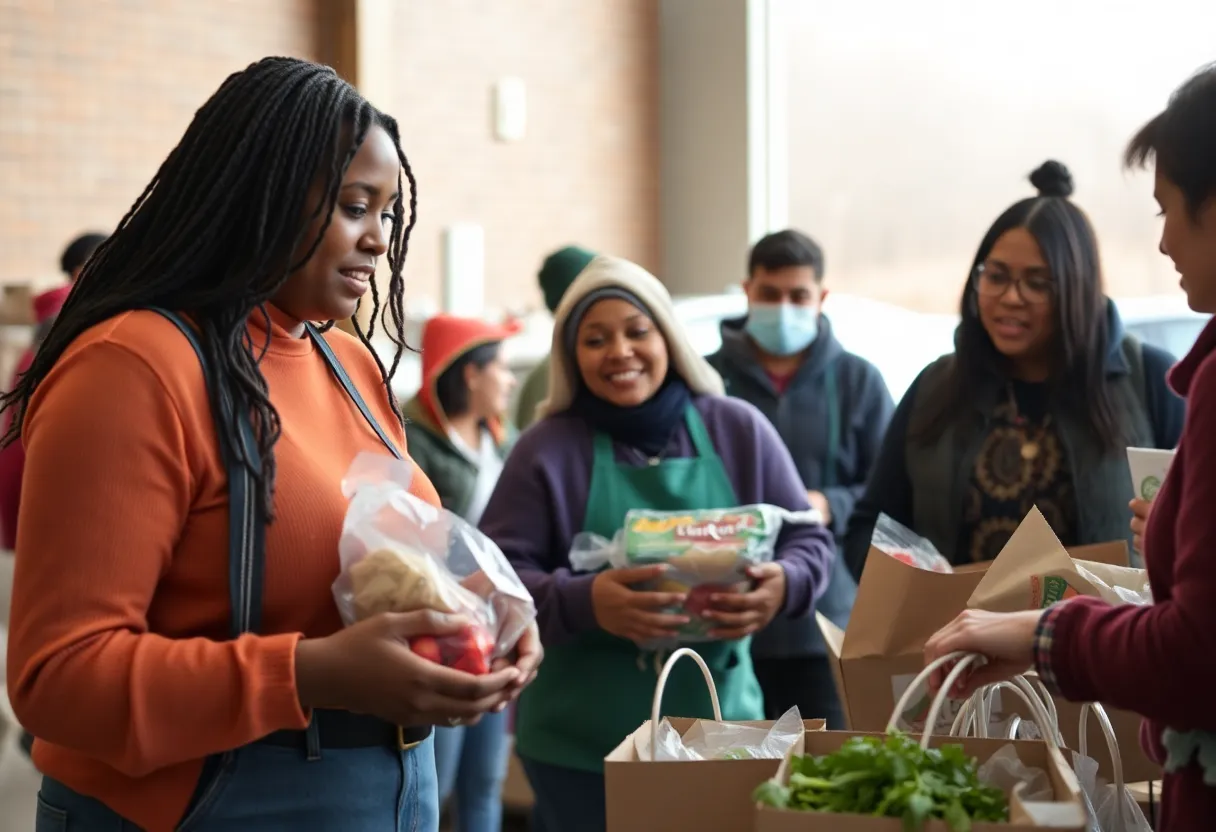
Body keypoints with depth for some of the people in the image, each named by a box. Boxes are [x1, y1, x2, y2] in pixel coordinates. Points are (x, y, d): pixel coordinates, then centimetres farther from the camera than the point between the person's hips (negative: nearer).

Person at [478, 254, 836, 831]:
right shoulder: (547, 448, -5)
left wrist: (782, 585, -16)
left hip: (721, 727, 3)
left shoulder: (739, 429, 2)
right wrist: (585, 603, -27)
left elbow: (809, 540, 7)